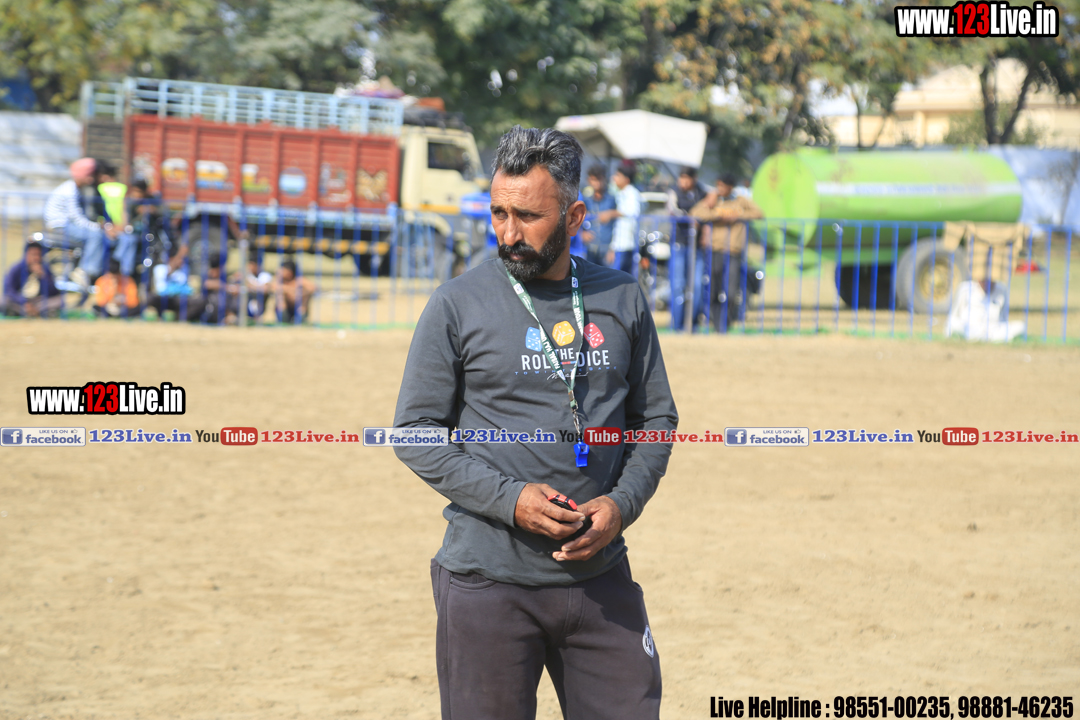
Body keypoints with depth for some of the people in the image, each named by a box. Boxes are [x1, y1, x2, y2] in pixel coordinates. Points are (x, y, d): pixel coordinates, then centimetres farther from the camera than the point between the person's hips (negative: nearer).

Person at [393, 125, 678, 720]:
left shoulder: (621, 300, 7)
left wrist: (622, 503, -5)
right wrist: (510, 498, -15)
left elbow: (656, 417, 14)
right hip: (488, 581, -3)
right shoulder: (458, 305, -3)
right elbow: (416, 433, -2)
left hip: (599, 576, 3)